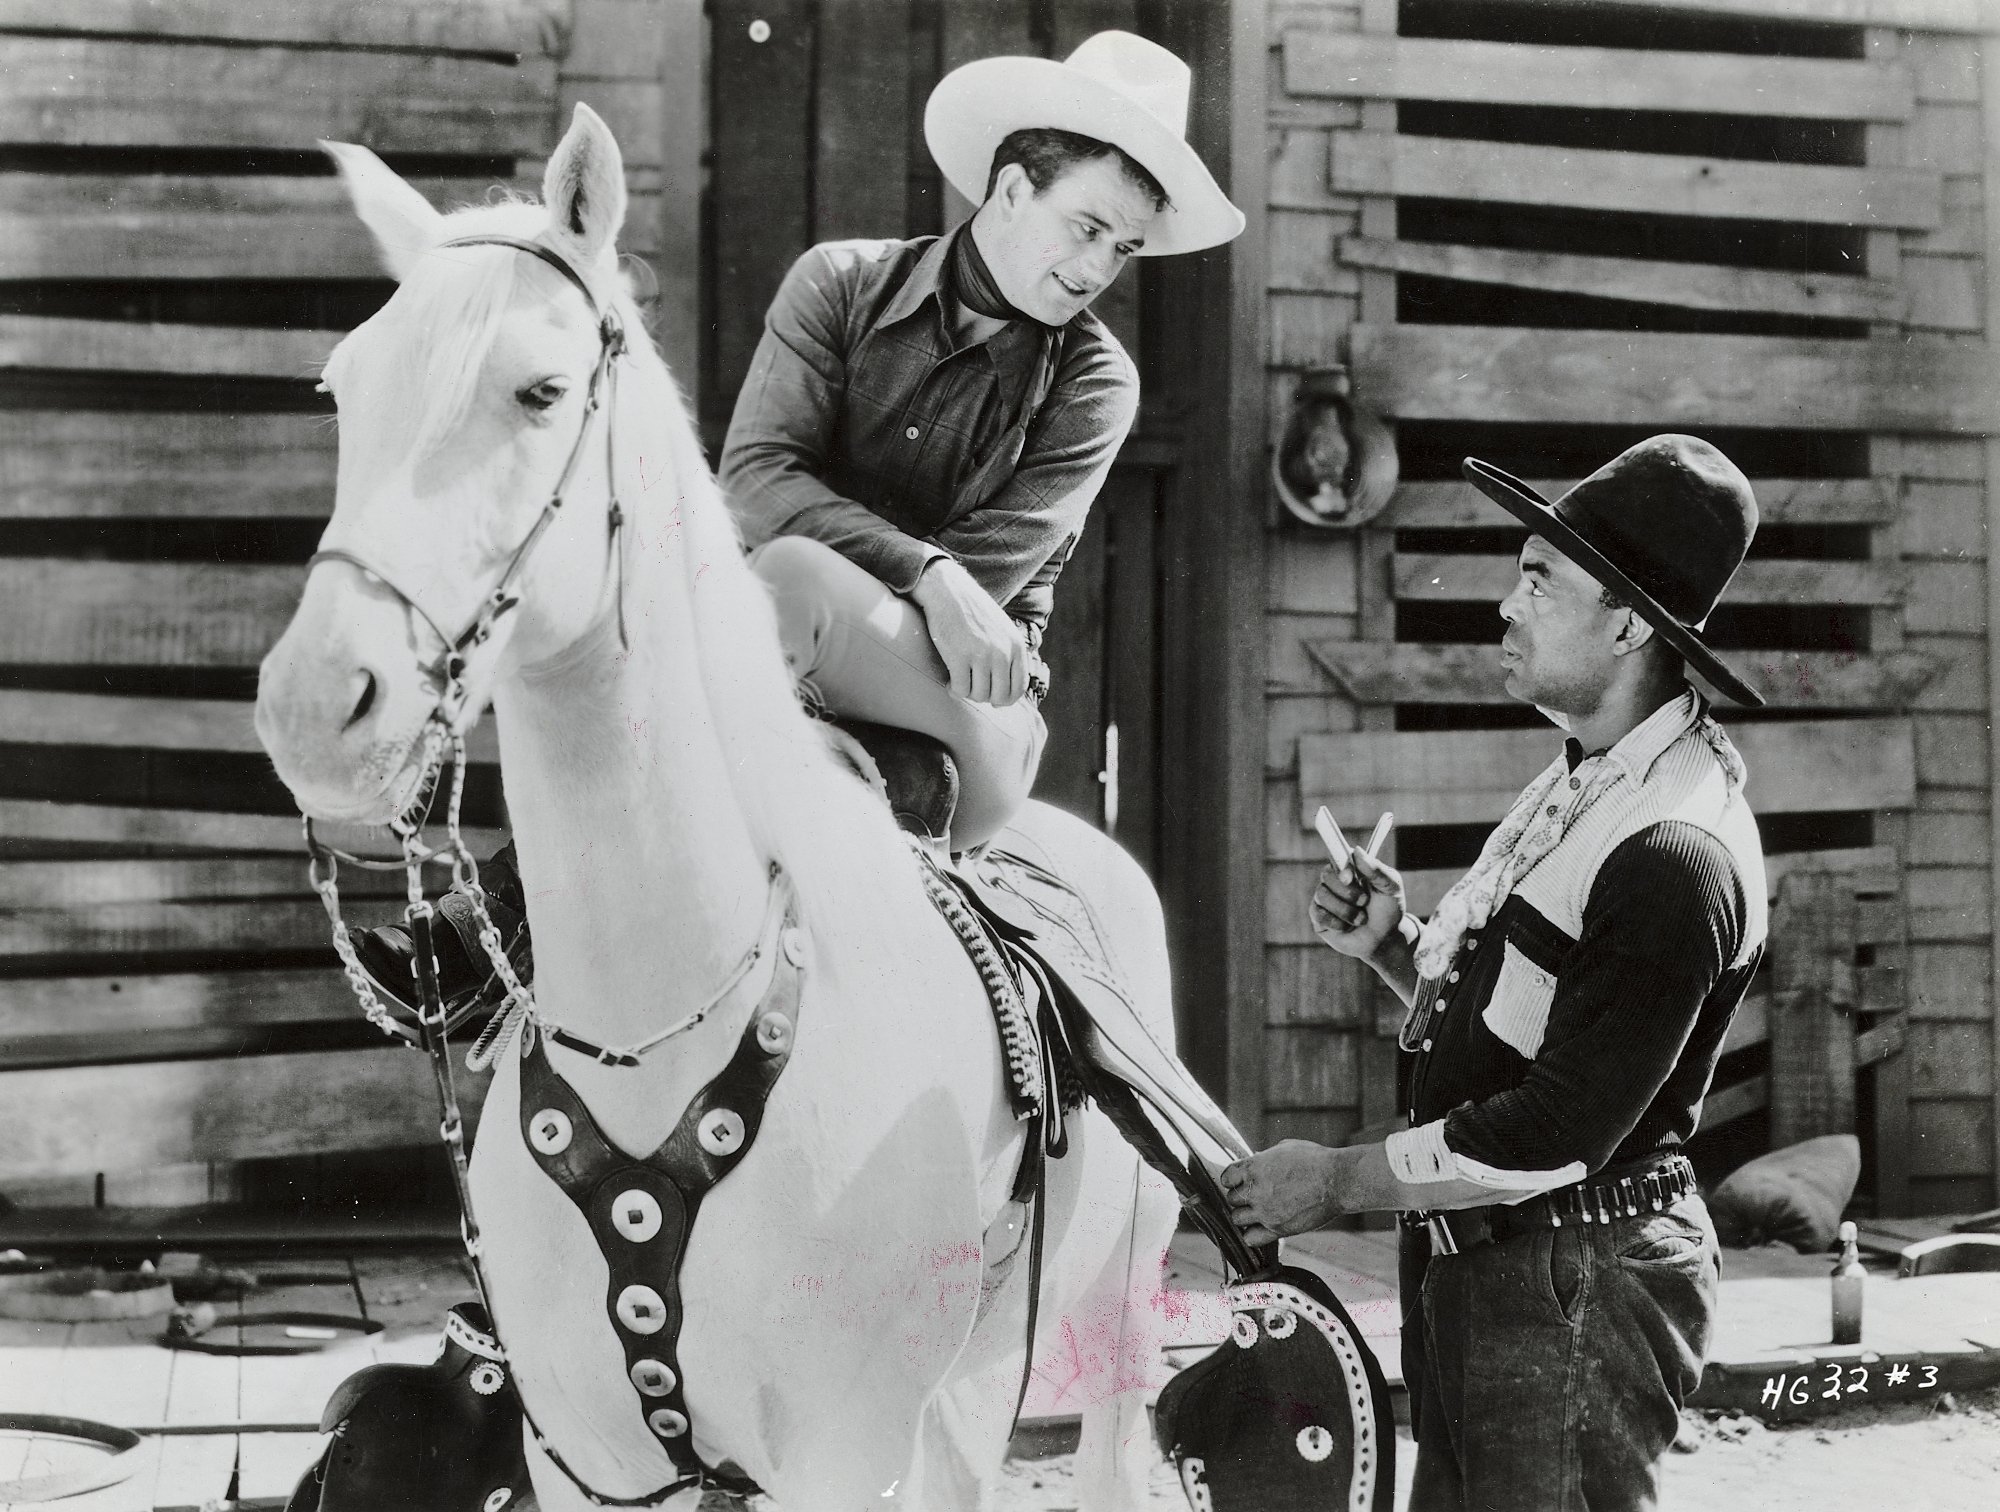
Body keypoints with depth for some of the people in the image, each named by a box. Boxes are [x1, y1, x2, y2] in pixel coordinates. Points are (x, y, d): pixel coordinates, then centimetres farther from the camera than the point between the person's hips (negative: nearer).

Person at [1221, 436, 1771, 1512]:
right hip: (1476, 1267, 9)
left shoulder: (1675, 853, -22)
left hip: (1574, 1289, -9)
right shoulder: (1582, 782, 9)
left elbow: (1558, 1132, -23)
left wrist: (1335, 1182, -14)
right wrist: (1390, 947, 1)